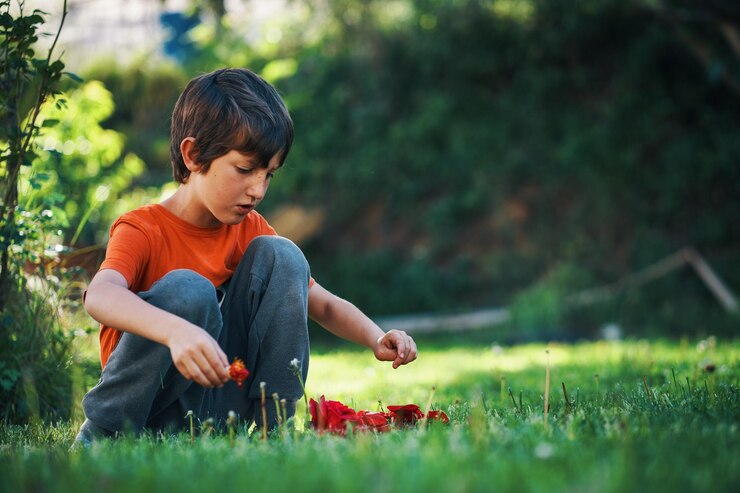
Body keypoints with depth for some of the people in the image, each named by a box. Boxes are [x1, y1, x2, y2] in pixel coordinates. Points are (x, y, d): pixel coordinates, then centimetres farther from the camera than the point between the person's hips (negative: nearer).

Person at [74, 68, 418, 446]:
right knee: (186, 290, -33)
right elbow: (99, 296, -35)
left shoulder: (250, 231, 7)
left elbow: (325, 305, 8)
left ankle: (269, 425, -8)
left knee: (279, 255, -9)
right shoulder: (143, 230, -13)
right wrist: (176, 331, -54)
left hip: (224, 406, 5)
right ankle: (100, 435, -15)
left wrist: (376, 339, -13)